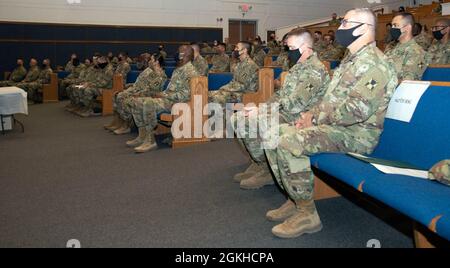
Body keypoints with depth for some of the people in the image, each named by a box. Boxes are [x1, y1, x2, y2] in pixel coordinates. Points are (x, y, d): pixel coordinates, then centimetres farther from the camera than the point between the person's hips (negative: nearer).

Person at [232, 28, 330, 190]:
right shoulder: (299, 66, 16)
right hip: (281, 111, 10)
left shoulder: (315, 70, -16)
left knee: (246, 124, -25)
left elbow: (295, 105, -24)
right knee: (237, 118, 3)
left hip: (295, 118, -10)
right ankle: (259, 162, 8)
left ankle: (268, 170, -8)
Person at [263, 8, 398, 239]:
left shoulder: (373, 62, -15)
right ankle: (295, 200, 6)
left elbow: (357, 110, -26)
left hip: (357, 133, -10)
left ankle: (307, 213, -15)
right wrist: (312, 113, 5)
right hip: (333, 126, 10)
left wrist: (317, 116, -16)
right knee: (274, 135, 1)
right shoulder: (351, 60, 19)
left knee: (289, 142, -28)